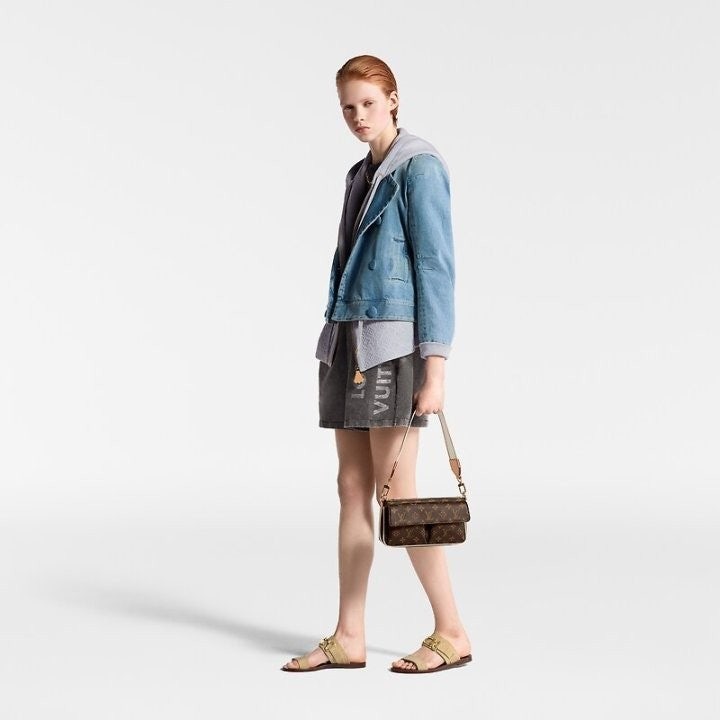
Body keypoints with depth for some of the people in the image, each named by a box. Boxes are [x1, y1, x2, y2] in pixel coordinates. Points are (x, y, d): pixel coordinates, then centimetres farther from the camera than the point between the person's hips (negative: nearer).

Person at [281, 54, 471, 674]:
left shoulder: (420, 167, -7)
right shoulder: (362, 174, 18)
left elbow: (436, 269, -13)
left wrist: (435, 369, -19)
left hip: (394, 342, -8)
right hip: (349, 340, 8)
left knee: (396, 494, -7)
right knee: (353, 489, 6)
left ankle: (451, 634, 3)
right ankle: (348, 638, 10)